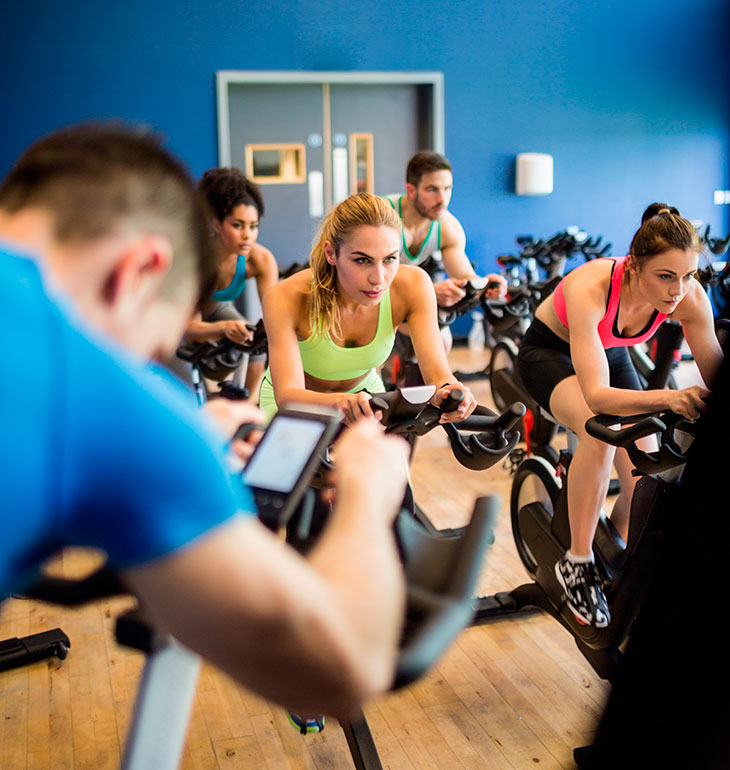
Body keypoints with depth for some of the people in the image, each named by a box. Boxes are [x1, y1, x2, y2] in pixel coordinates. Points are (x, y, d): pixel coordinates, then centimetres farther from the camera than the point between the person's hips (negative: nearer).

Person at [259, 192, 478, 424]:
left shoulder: (413, 285, -25)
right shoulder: (285, 298, -33)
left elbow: (437, 372, -28)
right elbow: (286, 395, -41)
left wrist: (448, 390, -54)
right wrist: (340, 402, -63)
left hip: (364, 391, 3)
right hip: (300, 401, -3)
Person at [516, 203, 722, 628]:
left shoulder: (689, 296, -25)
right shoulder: (590, 288, -40)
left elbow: (717, 377, -18)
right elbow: (597, 394, -46)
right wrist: (668, 398, -61)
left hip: (613, 354, 5)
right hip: (550, 351, -5)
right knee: (600, 433, -35)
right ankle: (578, 563, -16)